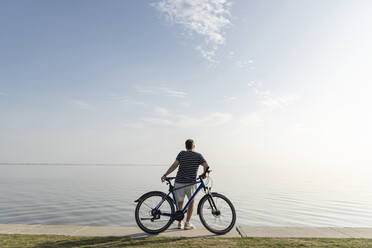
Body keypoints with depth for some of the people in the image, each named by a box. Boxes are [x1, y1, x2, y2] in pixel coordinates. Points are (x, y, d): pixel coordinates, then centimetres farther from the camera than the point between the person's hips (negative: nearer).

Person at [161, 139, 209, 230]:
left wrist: (165, 175, -5)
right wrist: (204, 174, 11)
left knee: (179, 203, 18)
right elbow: (206, 166, -8)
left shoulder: (182, 153, 4)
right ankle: (187, 223, 19)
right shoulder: (198, 155, 3)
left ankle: (180, 223, 26)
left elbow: (174, 165, -7)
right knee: (191, 201, 22)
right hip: (191, 183, -1)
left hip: (179, 183, 1)